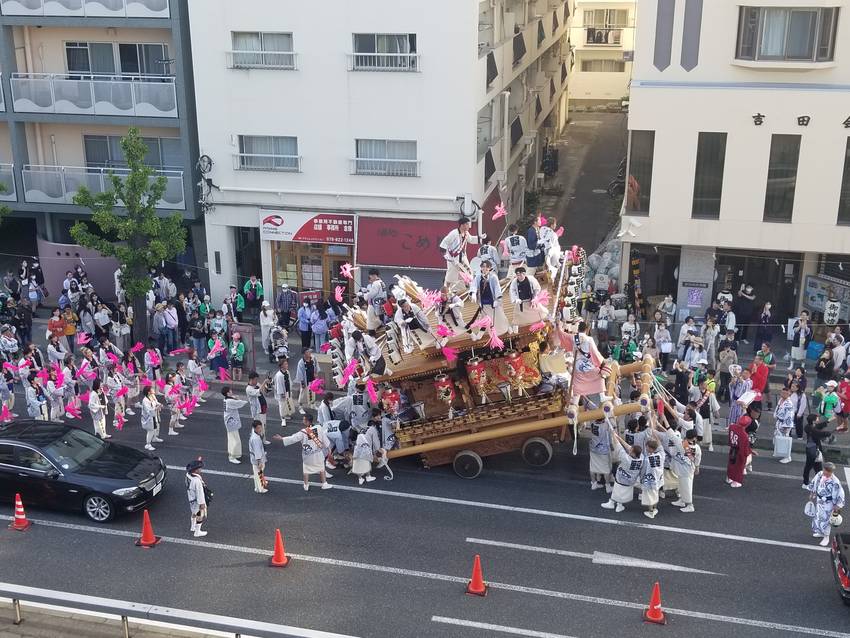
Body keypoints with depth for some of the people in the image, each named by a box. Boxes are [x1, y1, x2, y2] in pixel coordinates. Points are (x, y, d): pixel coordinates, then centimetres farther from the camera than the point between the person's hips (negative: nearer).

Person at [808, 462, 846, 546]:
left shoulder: (835, 482, -31)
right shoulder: (820, 474, -13)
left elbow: (839, 495, -21)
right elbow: (814, 484, 7)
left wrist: (837, 507, -14)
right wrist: (812, 494, 15)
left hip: (828, 504, -6)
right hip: (819, 500, 6)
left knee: (825, 519, 8)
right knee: (817, 517, 22)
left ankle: (826, 538, 29)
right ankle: (821, 533, 47)